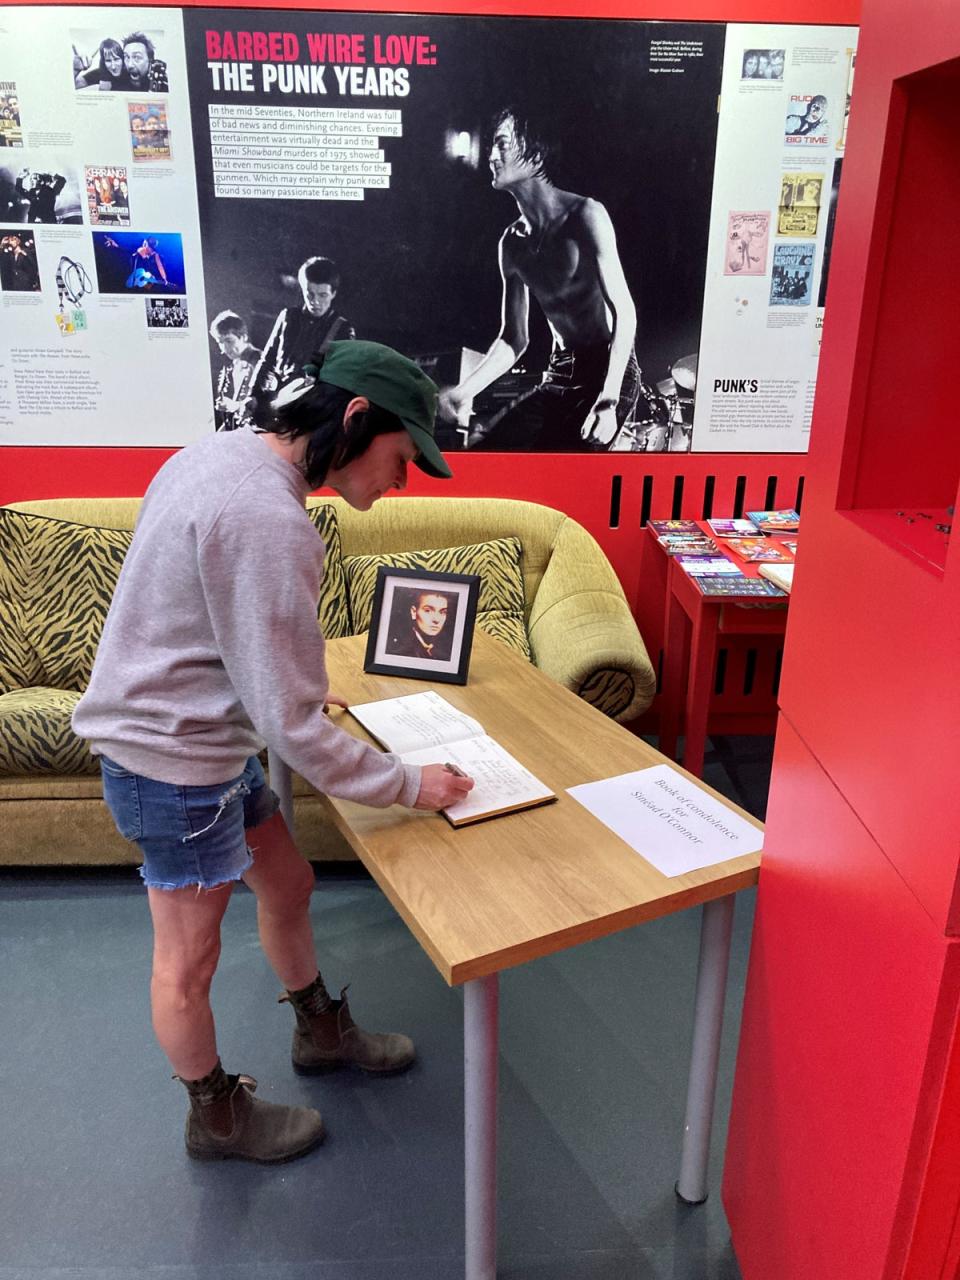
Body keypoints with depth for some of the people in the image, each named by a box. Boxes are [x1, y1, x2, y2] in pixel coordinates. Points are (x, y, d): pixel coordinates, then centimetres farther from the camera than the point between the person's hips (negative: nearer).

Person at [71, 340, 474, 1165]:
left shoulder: (227, 452, 1)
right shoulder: (268, 519, -30)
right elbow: (293, 728, -26)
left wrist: (298, 691, 14)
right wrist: (409, 786, -15)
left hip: (205, 739, 9)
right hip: (175, 767, -9)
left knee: (288, 887, 23)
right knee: (189, 961, 13)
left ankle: (322, 1031, 47)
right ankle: (216, 1117, 37)